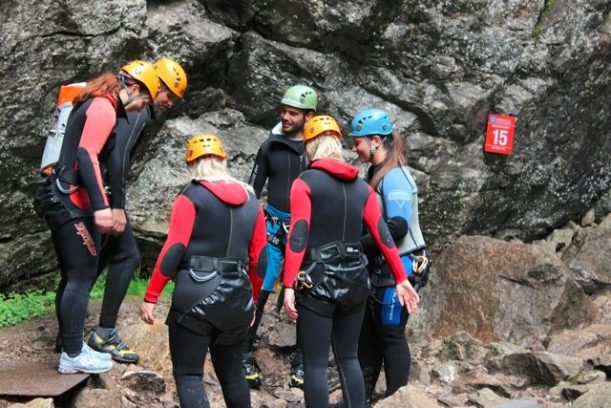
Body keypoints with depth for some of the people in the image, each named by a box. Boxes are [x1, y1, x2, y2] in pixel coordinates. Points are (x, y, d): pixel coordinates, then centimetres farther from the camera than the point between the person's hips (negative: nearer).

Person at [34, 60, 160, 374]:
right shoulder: (104, 107, -13)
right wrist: (101, 206, -31)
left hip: (59, 197, 10)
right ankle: (73, 355, -3)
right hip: (69, 200, -10)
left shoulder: (95, 102, 17)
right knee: (83, 274, -7)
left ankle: (70, 347, 17)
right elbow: (87, 155, -25)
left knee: (72, 276, 13)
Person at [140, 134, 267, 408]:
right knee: (232, 372, 20)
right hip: (237, 300, 5)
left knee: (188, 374, 0)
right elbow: (259, 259, 13)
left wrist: (150, 297, -8)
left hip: (196, 296, -5)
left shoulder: (191, 197, -3)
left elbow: (173, 251, -10)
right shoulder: (251, 201, 12)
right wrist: (251, 301, 25)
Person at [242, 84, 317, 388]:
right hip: (273, 226, 1)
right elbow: (253, 189, 10)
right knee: (258, 291, -9)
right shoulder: (271, 146, 4)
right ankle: (245, 354, 3)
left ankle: (301, 362, 13)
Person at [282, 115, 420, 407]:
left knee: (315, 364, 1)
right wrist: (401, 279, 10)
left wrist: (289, 285, -14)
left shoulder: (305, 183, -5)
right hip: (354, 279, 5)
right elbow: (383, 235, 6)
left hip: (318, 281, -5)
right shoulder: (361, 186, 9)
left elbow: (298, 237, -13)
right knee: (348, 357, 17)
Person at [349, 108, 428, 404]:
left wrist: (359, 245, -18)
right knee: (369, 333, 13)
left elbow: (398, 226, -25)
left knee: (391, 335, -1)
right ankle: (361, 398, 22)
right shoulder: (377, 173, 11)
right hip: (381, 267, 9)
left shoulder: (395, 176, -18)